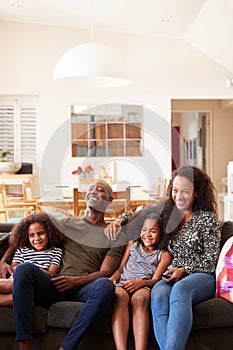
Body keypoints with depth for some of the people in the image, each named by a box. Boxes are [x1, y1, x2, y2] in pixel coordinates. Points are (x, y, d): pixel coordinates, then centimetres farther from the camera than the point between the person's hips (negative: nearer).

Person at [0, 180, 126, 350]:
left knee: (106, 285, -36)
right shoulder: (67, 224, 24)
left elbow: (105, 272, 4)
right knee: (24, 269, -29)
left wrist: (76, 281, -13)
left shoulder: (116, 237, 16)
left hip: (84, 288, -2)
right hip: (54, 285, 2)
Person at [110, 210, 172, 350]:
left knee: (139, 298, -38)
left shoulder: (164, 255, 18)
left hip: (144, 286, -1)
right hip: (123, 283, 2)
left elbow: (156, 279, 5)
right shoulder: (132, 244, 27)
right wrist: (112, 278, -4)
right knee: (120, 296, -36)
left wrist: (141, 282, -17)